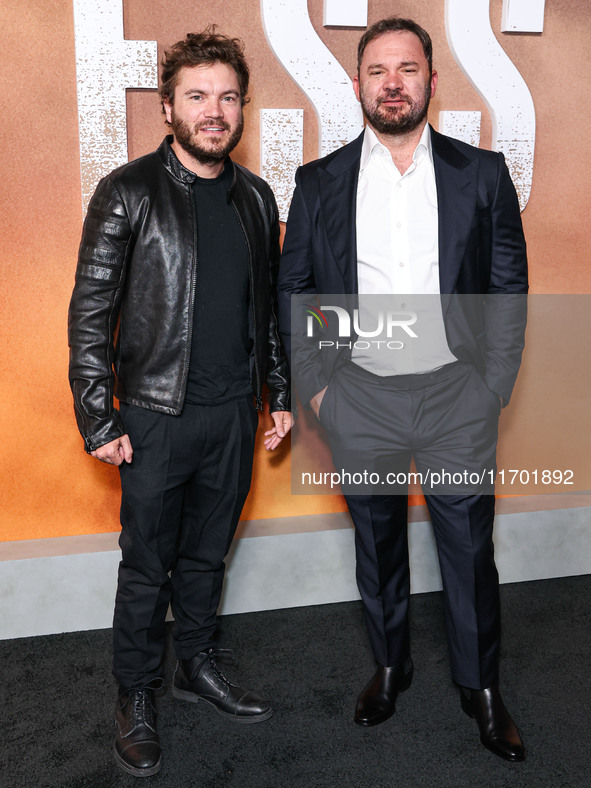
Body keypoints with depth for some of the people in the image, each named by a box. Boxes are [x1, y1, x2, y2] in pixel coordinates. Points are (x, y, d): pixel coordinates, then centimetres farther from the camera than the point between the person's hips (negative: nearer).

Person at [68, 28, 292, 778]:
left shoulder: (254, 196, 7)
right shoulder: (128, 193, -8)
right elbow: (90, 313, -9)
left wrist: (280, 395, 12)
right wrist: (99, 422, -12)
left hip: (233, 414, 4)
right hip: (157, 415, -4)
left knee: (207, 554, 19)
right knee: (147, 568, 10)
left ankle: (198, 666, 39)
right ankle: (135, 696, 29)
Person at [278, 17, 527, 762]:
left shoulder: (481, 173, 2)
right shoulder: (319, 182, 3)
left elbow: (509, 287, 3)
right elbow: (291, 291, 6)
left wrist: (493, 388, -3)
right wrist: (314, 386, -1)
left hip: (457, 395, 0)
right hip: (360, 400, 1)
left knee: (469, 551, 9)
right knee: (377, 547, 15)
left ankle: (481, 686, 31)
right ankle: (390, 665, 38)